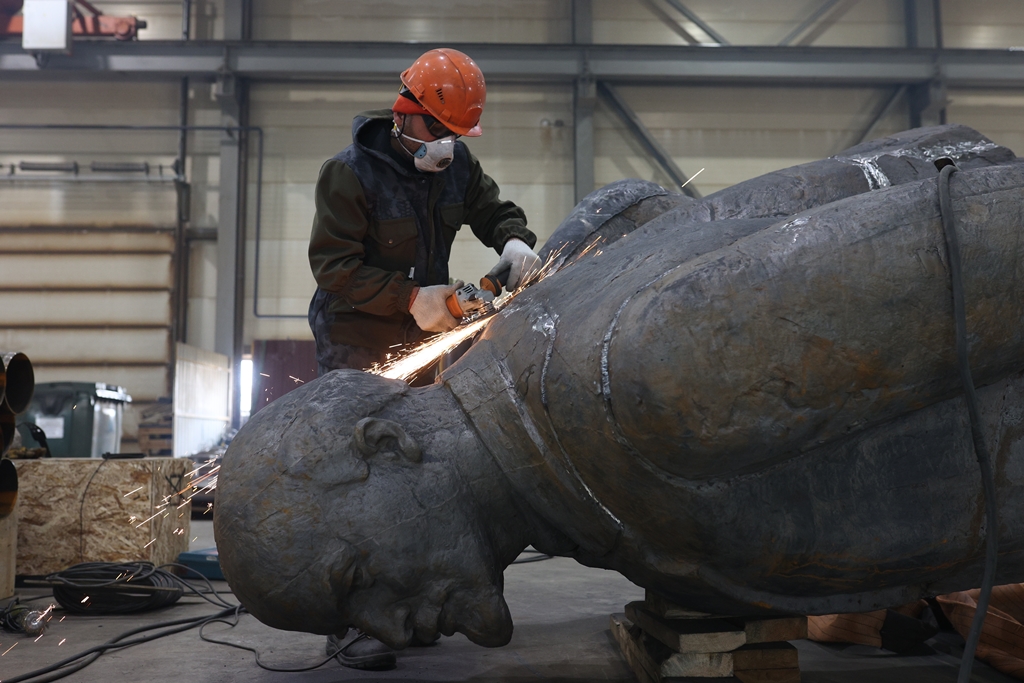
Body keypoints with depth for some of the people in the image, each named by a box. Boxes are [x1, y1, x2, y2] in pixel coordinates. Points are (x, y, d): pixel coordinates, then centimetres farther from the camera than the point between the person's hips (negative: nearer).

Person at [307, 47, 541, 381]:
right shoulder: (348, 173, -20)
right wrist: (410, 297, -29)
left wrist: (514, 241, -16)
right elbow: (334, 266, -22)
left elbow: (494, 212, 9)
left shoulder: (457, 162, -2)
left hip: (423, 335, 6)